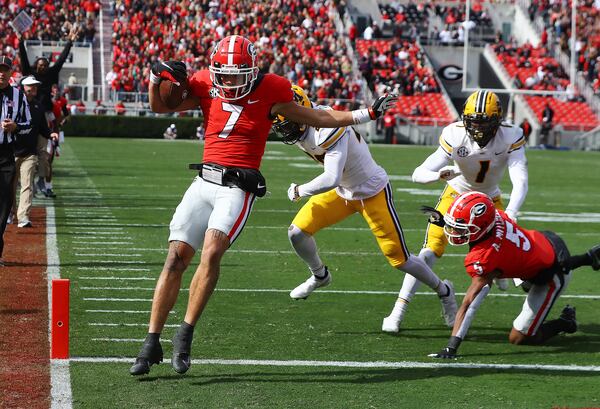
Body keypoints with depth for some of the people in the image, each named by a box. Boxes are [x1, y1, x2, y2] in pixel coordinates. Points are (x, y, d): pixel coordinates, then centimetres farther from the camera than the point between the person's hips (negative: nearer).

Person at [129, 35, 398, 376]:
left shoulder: (269, 92, -2)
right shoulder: (206, 87, 5)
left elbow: (319, 118, 9)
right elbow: (160, 107, 15)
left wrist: (367, 114, 7)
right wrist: (157, 78, -4)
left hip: (238, 188, -3)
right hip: (204, 182, 3)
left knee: (211, 253, -24)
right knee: (175, 259, -3)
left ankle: (185, 337, -15)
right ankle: (152, 345, 4)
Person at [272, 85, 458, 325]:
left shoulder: (328, 130, -35)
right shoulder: (300, 127, -10)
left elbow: (331, 179, -41)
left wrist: (299, 191, -27)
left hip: (373, 192, -7)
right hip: (343, 191, 7)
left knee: (398, 258, -2)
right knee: (297, 231, -3)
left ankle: (443, 290, 23)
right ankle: (319, 276, 26)